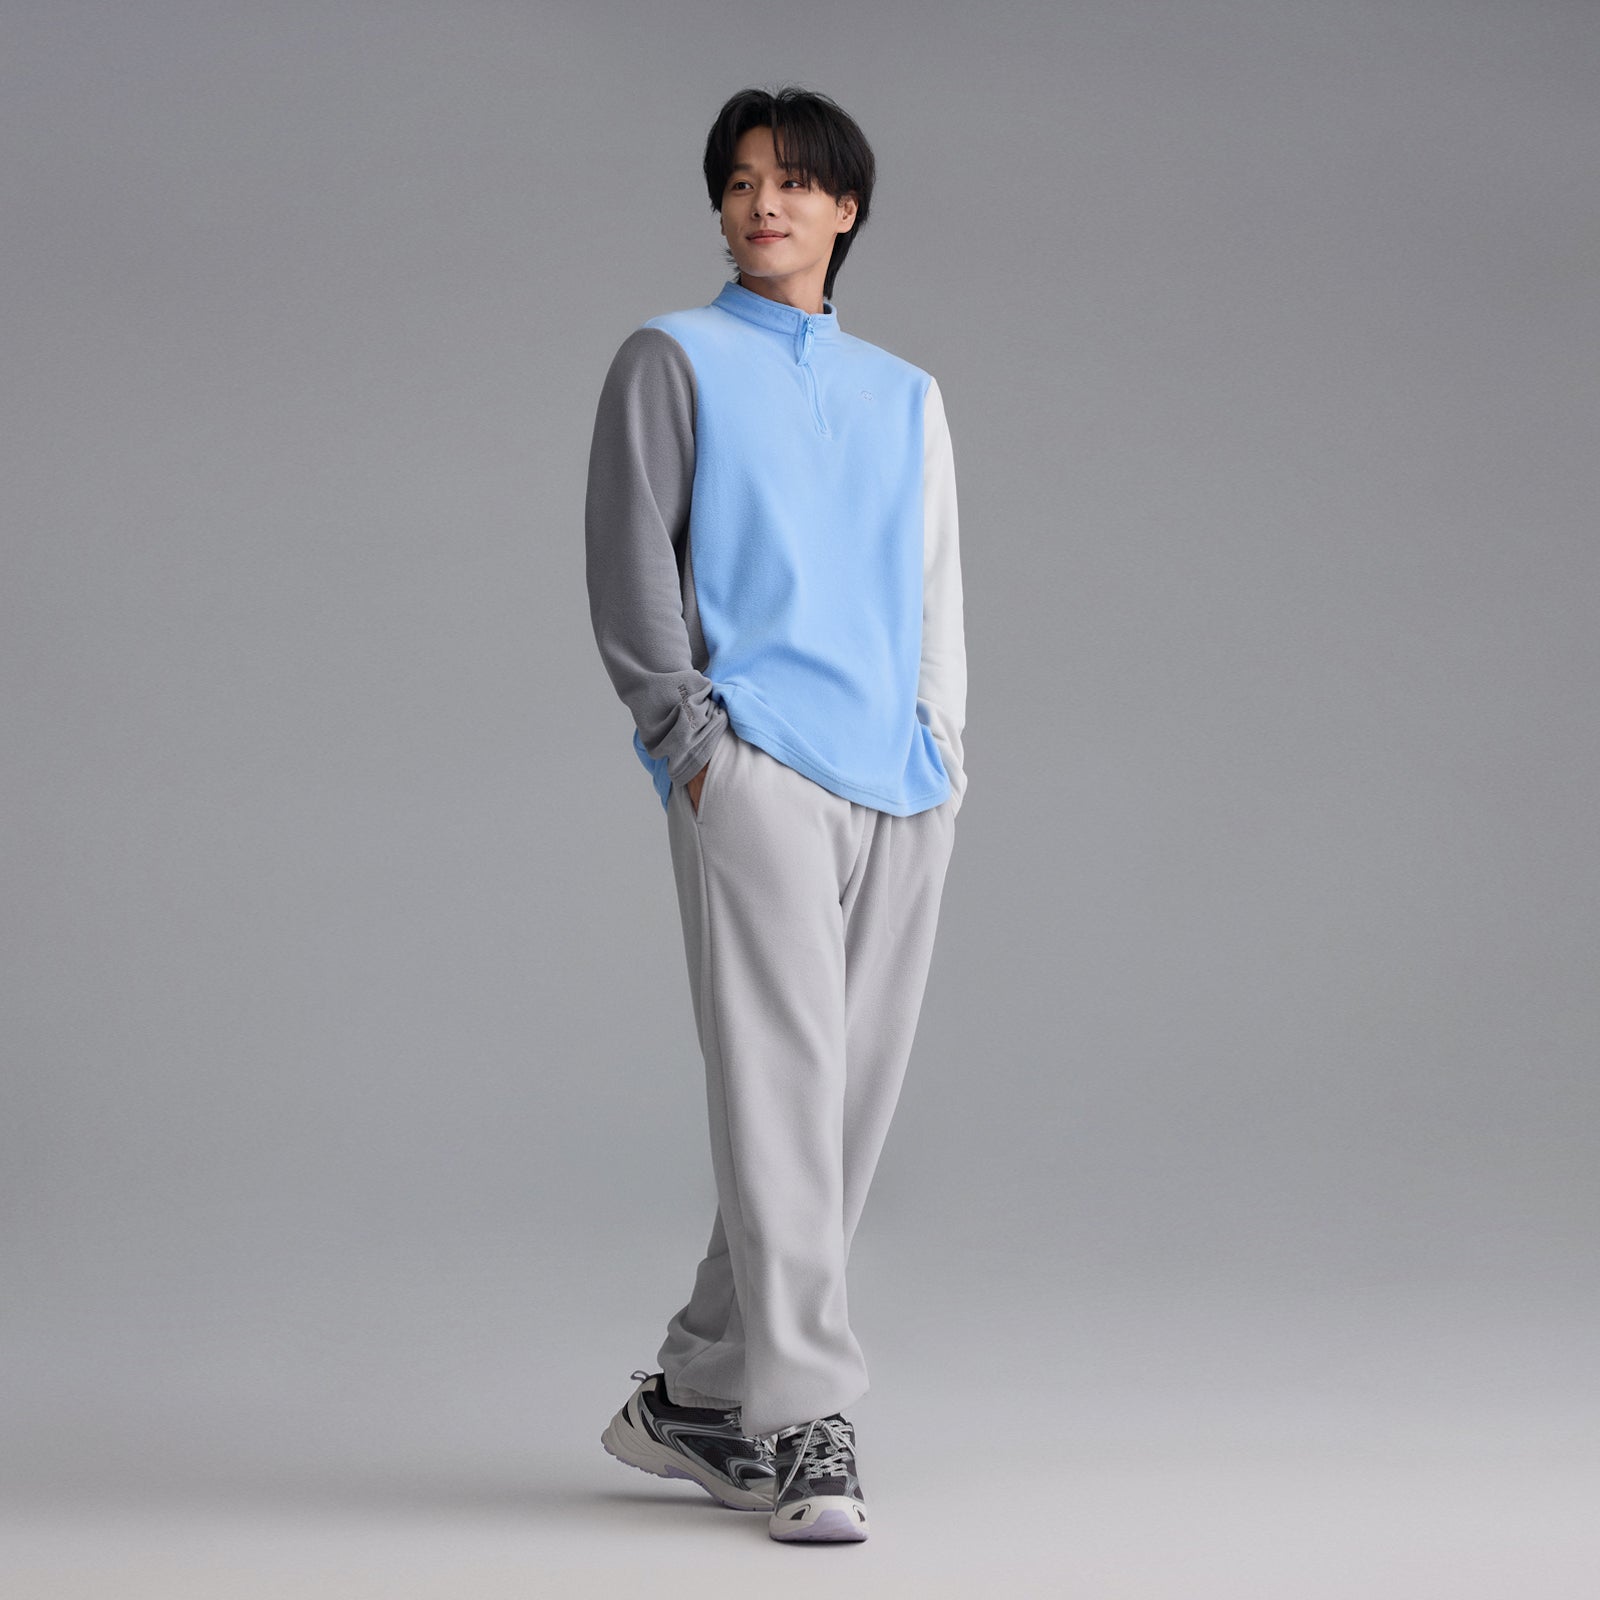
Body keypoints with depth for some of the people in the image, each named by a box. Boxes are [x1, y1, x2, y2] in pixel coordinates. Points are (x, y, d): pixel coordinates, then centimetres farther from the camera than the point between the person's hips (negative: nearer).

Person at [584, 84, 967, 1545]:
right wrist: (694, 738, -9)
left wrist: (941, 741, 9)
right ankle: (805, 1423, -14)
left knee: (855, 1105, 3)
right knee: (781, 1085, -14)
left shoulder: (907, 396, 23)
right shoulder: (675, 359, 9)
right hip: (753, 765, -5)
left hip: (903, 787, 5)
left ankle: (694, 1396, 13)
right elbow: (628, 560, 2)